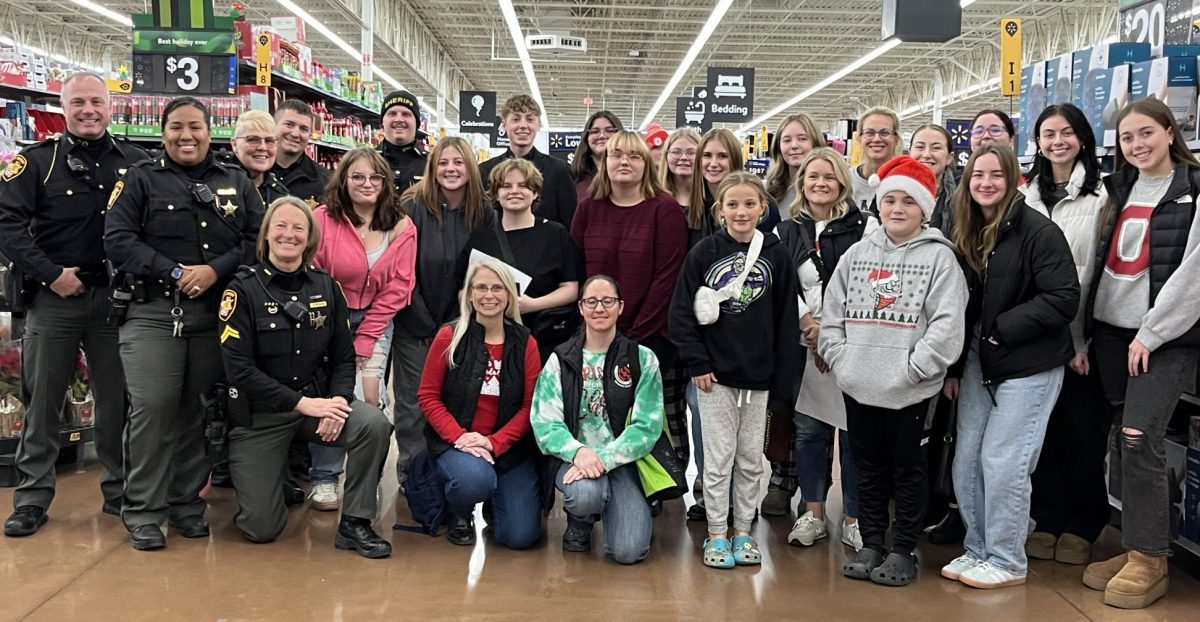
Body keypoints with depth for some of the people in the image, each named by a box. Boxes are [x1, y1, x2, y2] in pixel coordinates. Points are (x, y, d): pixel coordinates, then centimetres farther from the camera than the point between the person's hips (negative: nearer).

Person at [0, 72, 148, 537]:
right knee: (42, 401, 6)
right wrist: (50, 274, -13)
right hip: (51, 299, -1)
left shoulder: (135, 162, 6)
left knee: (117, 399, 8)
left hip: (114, 299, 1)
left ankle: (120, 490, 20)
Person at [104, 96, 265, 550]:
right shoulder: (140, 179, 7)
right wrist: (173, 273, -14)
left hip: (216, 314, 3)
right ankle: (143, 511, 3)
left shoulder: (236, 184, 14)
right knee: (151, 408, -8)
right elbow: (118, 239, -3)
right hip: (153, 313, -2)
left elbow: (257, 239, 5)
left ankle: (187, 501, 20)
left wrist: (215, 270, -12)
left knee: (197, 410, 7)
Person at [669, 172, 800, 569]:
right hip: (715, 375, -1)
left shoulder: (776, 256, 0)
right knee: (718, 458, 4)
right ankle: (716, 535, 16)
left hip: (759, 376, 2)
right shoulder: (704, 253, -3)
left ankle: (743, 531, 24)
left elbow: (786, 320, 2)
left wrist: (782, 378, -1)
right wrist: (697, 363, -9)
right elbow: (682, 312, -3)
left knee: (751, 459, 11)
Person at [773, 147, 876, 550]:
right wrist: (810, 327, -10)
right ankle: (812, 512, 21)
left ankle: (854, 517, 13)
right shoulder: (786, 233, 11)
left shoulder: (865, 227, 2)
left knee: (855, 431, 1)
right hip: (804, 347, 3)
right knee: (807, 430, 9)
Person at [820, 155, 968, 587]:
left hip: (909, 389, -4)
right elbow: (832, 313, 10)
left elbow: (947, 323, -12)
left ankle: (903, 551, 19)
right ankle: (871, 544, 26)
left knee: (907, 468, 8)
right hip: (858, 385, 4)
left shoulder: (939, 256, -4)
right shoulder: (856, 254, 9)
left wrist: (911, 368, -16)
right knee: (869, 467, 15)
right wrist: (840, 358, -1)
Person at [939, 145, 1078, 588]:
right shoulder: (966, 236, 9)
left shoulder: (1038, 231, -12)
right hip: (978, 364, 7)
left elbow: (1064, 298, -17)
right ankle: (977, 550, 24)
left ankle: (1007, 562, 13)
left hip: (1028, 366, -7)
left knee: (1002, 463, -3)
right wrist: (953, 367, 9)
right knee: (966, 460, 8)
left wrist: (1002, 328, -16)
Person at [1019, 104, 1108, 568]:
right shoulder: (1026, 196, 8)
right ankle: (1047, 519, 22)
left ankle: (1081, 526, 18)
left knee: (1085, 429, 3)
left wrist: (1085, 339, -11)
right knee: (1044, 426, 9)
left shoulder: (1100, 195, -5)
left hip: (1084, 334, -3)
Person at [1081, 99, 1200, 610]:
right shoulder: (1119, 189, 14)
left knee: (1139, 441, -11)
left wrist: (1151, 334, -14)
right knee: (1123, 443, 7)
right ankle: (1135, 547, 18)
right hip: (1110, 329, 6)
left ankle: (1149, 562, 1)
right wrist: (1085, 328, 10)